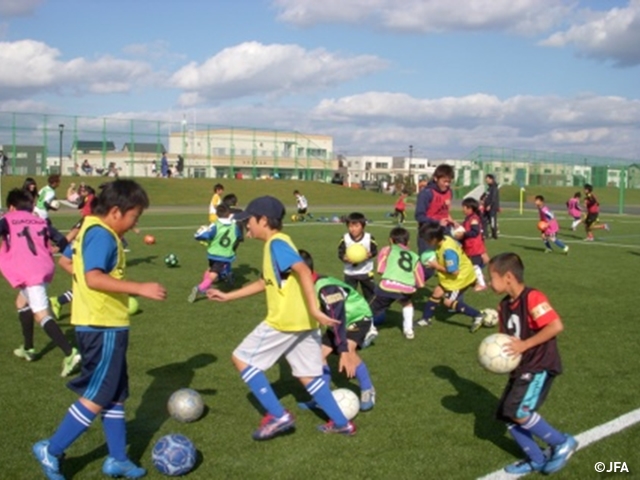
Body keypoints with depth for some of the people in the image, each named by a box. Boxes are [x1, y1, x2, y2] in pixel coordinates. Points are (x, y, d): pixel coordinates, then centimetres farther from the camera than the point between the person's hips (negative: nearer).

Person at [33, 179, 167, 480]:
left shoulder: (90, 228, 12)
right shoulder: (102, 235, -19)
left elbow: (69, 261, 25)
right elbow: (93, 277, -33)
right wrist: (139, 288, -34)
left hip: (102, 324, 10)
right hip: (103, 326, -10)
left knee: (115, 395, 15)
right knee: (97, 398, 1)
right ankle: (51, 451, 13)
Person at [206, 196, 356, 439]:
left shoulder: (277, 243, -13)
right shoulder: (275, 244, 17)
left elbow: (304, 271, -28)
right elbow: (266, 282, 28)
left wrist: (314, 309, -34)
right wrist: (228, 296, 30)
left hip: (285, 320, -9)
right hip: (301, 320, 9)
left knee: (241, 358, 4)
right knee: (308, 375, 17)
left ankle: (278, 416, 2)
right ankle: (341, 423, 21)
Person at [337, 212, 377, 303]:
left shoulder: (369, 238, -14)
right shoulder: (345, 239, -12)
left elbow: (375, 251, -5)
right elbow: (340, 253, -9)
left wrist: (369, 254, -27)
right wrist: (345, 258, -30)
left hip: (366, 272, 0)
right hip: (350, 273, 0)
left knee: (370, 292, 13)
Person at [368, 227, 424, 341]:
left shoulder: (388, 249, 21)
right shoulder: (414, 256, 28)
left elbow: (381, 269, 7)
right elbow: (420, 282, 25)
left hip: (388, 285, -3)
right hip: (408, 288, 3)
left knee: (371, 309, 14)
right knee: (407, 302, 38)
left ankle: (370, 329, -10)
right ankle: (408, 330, 32)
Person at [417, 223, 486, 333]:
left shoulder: (448, 250, -36)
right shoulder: (445, 239, -9)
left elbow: (454, 272, -33)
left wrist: (437, 266, -21)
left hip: (460, 277, -9)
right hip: (451, 277, 9)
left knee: (448, 301, -6)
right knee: (437, 293, 11)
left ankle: (477, 316, 2)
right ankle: (426, 319, 26)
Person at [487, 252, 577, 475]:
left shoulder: (532, 297, -18)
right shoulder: (504, 305, 7)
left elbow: (556, 326, -27)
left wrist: (525, 344, -27)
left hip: (540, 366, -9)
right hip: (521, 367, 9)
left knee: (517, 411, -20)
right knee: (506, 415, 7)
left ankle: (562, 443, 1)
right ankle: (536, 460, 23)